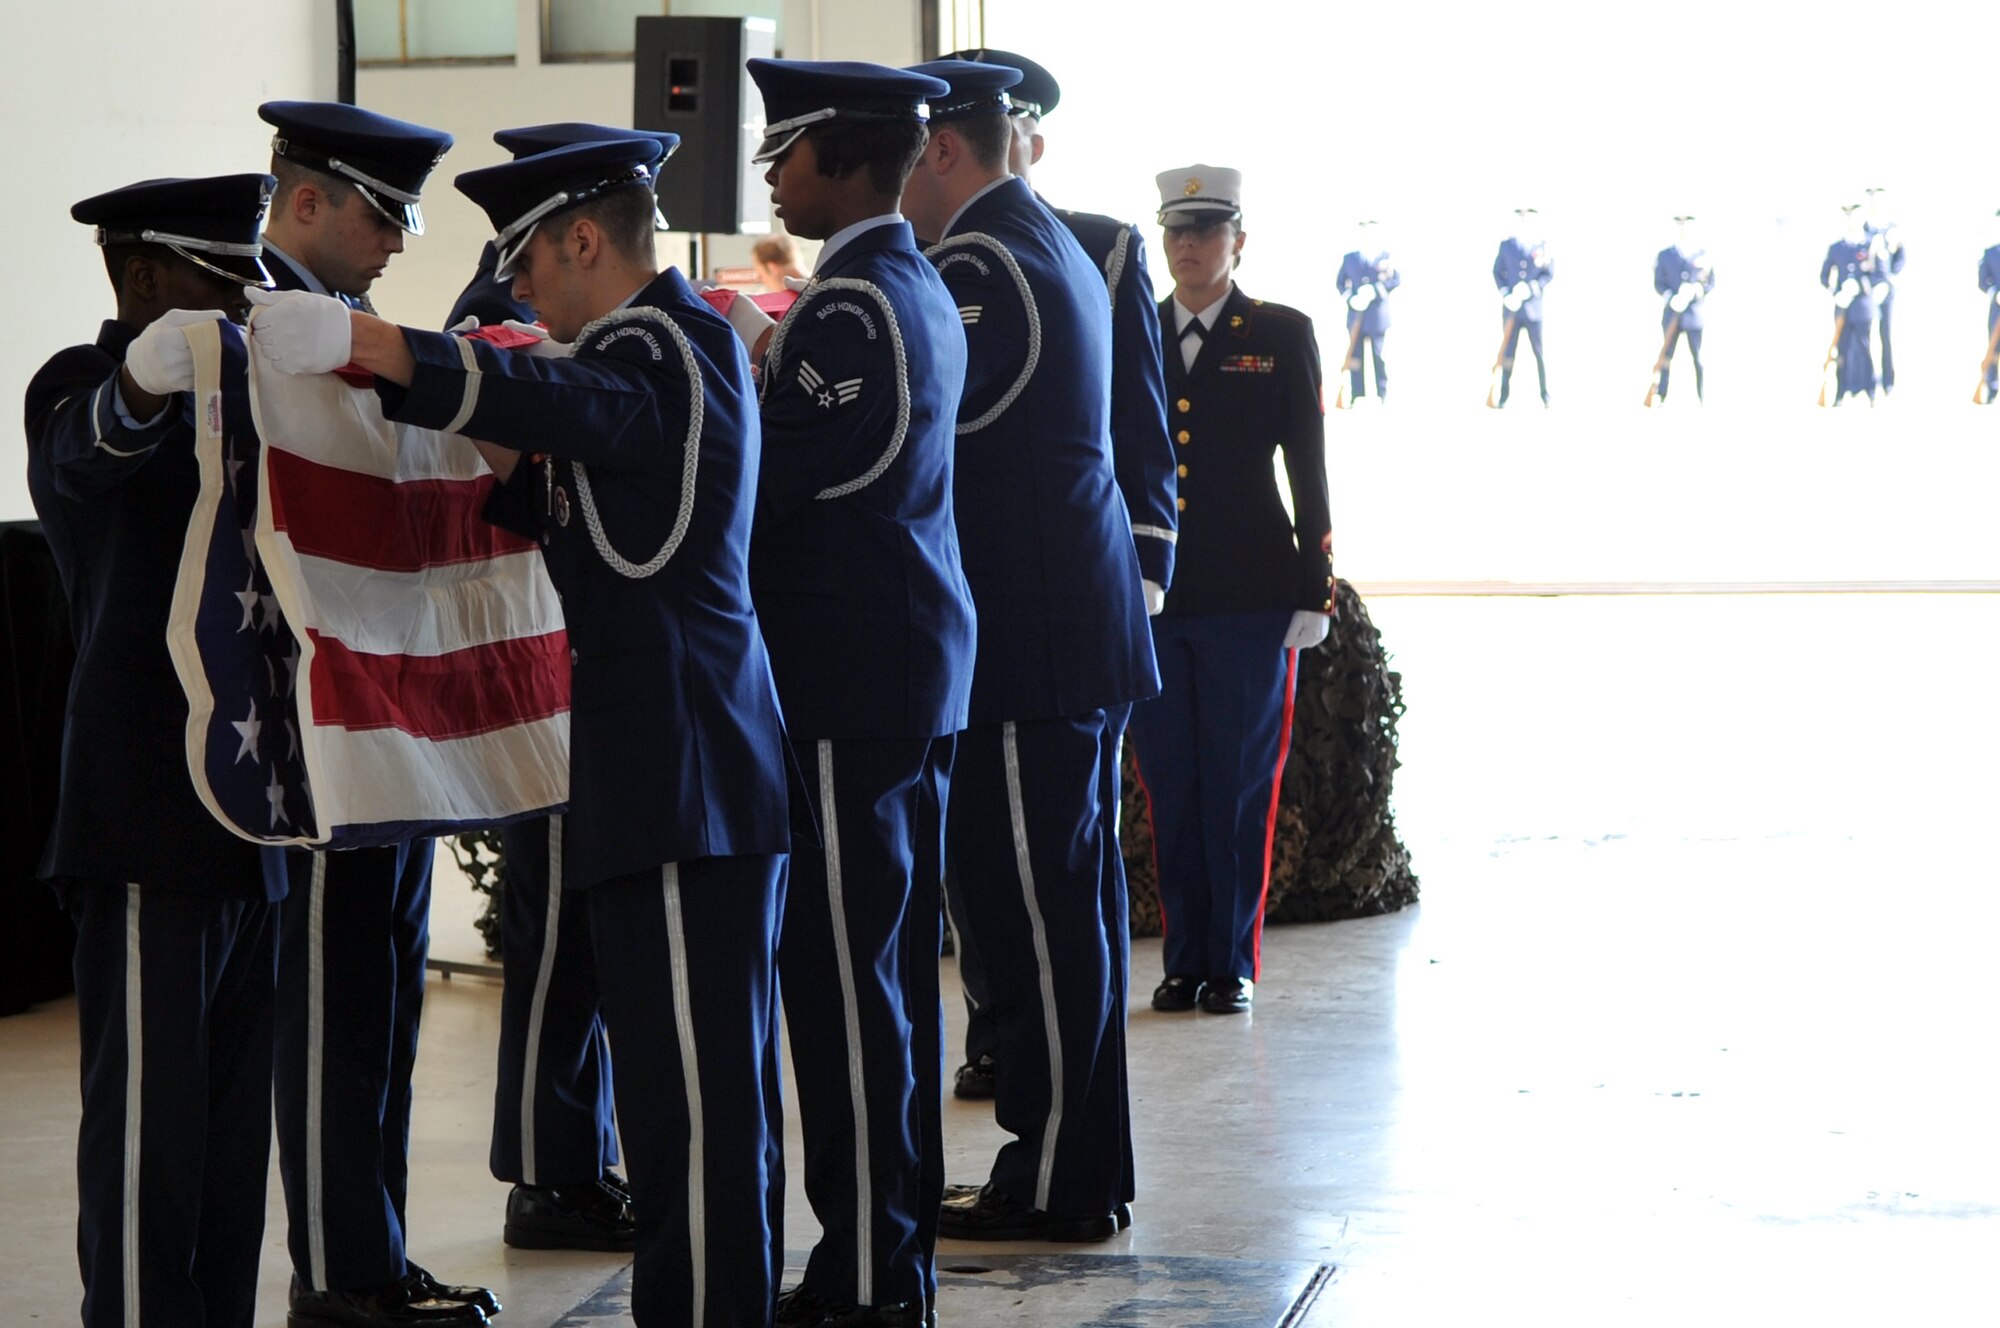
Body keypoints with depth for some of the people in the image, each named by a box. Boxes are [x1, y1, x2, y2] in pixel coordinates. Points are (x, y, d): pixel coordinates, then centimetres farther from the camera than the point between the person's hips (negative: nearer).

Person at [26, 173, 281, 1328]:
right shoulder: (77, 388, -7)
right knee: (148, 1116, -6)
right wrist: (141, 379, -56)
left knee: (235, 1115, 12)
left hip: (243, 814, 8)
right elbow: (89, 451, -31)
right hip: (150, 815, -8)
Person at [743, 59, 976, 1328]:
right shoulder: (921, 290, 15)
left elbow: (763, 487, -17)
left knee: (844, 970, -5)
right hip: (919, 656, 10)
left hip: (846, 675, -10)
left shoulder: (847, 307, -16)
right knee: (897, 960, 14)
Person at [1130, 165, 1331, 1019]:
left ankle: (1233, 964, 10)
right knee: (1169, 788, 6)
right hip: (1148, 596, 3)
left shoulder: (1283, 336, 4)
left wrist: (1313, 592, -3)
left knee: (1239, 788, 0)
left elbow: (1309, 470, 2)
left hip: (1249, 598, -3)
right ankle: (1184, 960, 15)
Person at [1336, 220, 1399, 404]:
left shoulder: (1386, 256, 3)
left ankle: (1383, 397, 6)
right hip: (1356, 316, 2)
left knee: (1380, 358, 0)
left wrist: (1375, 289, -21)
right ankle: (1357, 398, 5)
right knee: (1355, 358, 1)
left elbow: (1397, 279, -7)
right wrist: (1351, 298, -11)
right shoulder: (1350, 258, 9)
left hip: (1378, 315, -2)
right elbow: (1340, 283, 9)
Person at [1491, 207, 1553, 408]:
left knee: (1539, 351, 3)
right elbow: (1497, 272, 6)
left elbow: (1549, 274, -1)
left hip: (1533, 307, -1)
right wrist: (1505, 294, -9)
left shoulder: (1541, 247, 1)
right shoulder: (1506, 245, 4)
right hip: (1511, 306, 1)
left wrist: (1530, 288, -16)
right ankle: (1504, 396, 5)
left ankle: (1545, 394, 13)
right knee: (1507, 353, 2)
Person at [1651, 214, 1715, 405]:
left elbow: (1712, 282, 5)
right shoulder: (1663, 256, 4)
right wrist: (1672, 298, -17)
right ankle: (1661, 397, 3)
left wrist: (1698, 290, -16)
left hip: (1695, 314, 0)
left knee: (1698, 357, 1)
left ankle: (1702, 399, 5)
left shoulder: (1704, 254, 4)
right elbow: (1658, 284, 1)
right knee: (1667, 355, 1)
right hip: (1672, 314, 0)